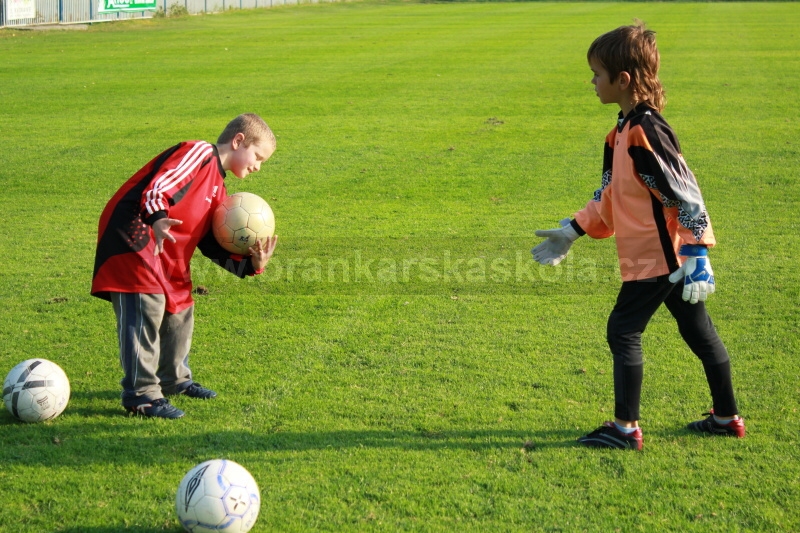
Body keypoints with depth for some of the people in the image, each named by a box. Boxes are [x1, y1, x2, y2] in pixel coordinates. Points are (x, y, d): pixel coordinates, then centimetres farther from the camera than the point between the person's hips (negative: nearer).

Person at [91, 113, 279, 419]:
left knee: (179, 311, 18)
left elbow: (214, 247, 16)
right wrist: (157, 219, -40)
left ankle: (175, 380, 35)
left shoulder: (217, 189, 21)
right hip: (134, 237, -11)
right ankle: (141, 395, -10)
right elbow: (159, 184, -23)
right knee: (145, 311, -14)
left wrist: (251, 264, 3)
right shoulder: (199, 153, -7)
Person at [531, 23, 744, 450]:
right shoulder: (623, 129, 9)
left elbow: (687, 194, -22)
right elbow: (609, 197, 19)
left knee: (623, 331, -3)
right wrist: (572, 231, 18)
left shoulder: (647, 132, -21)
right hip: (667, 257, 10)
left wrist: (698, 257, -23)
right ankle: (727, 418, 26)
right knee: (697, 331, 15)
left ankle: (625, 428, 5)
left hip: (658, 256, -10)